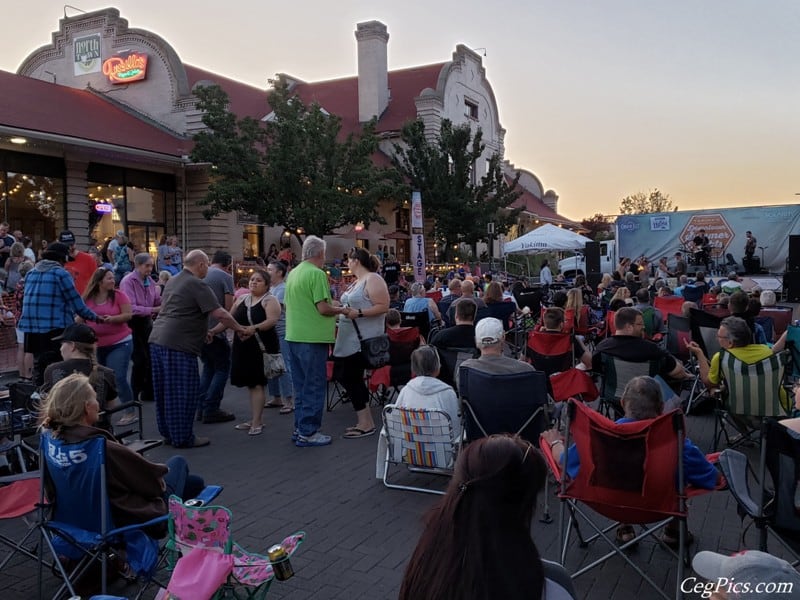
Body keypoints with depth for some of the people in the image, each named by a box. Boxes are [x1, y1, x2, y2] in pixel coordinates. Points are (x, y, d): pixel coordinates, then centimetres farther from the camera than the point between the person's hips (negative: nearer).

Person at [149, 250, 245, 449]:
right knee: (184, 392, 0)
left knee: (165, 390, 15)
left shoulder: (173, 281, 18)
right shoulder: (197, 285, -9)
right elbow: (220, 314, -15)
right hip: (179, 344, -9)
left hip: (157, 340, 9)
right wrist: (238, 328, 0)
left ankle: (168, 433, 26)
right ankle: (183, 438, 6)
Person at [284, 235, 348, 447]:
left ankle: (299, 428, 23)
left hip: (293, 336, 8)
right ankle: (308, 433, 4)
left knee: (301, 385, 16)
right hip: (312, 338, -8)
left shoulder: (293, 273, 11)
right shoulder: (317, 274, -14)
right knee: (315, 387, 0)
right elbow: (323, 308, -18)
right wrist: (341, 310, 0)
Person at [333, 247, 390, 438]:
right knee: (352, 378, 11)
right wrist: (340, 308, 10)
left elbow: (383, 306, -18)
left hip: (362, 339, -10)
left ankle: (366, 424, 1)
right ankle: (365, 421, 20)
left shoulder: (373, 279, -11)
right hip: (350, 339, 10)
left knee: (349, 377, -8)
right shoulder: (356, 282, 17)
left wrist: (358, 313, -25)